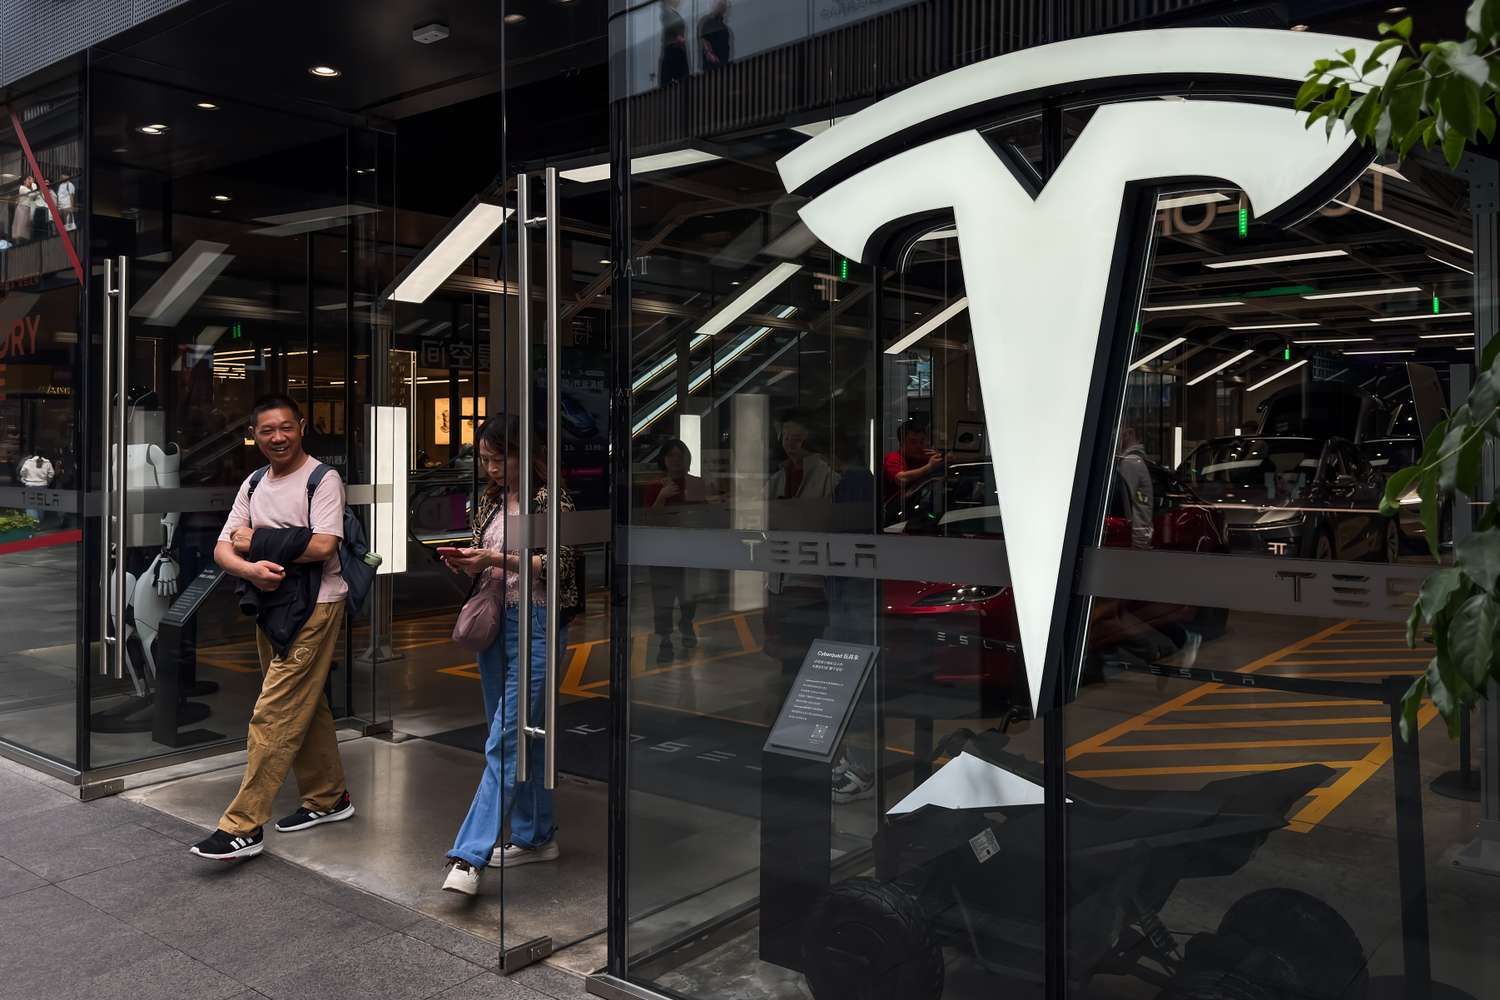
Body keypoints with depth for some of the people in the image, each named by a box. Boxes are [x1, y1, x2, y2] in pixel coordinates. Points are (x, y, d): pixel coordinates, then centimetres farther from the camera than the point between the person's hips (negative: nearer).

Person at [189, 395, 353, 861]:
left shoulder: (322, 479, -8)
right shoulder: (254, 485, 14)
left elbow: (322, 546, -21)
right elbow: (223, 550, 7)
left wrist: (256, 541, -10)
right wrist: (251, 567, -17)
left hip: (313, 608, -8)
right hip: (270, 606, 8)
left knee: (273, 715, -8)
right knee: (305, 708, 16)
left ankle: (243, 826, -3)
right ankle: (328, 798, 30)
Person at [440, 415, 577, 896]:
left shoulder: (551, 499, -6)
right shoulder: (489, 501, 14)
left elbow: (560, 564, -12)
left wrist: (499, 558, -18)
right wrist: (465, 563, -1)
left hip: (534, 623, -7)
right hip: (493, 621, 8)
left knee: (504, 742, -11)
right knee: (520, 738, 13)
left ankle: (469, 855, -13)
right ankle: (535, 837, 25)